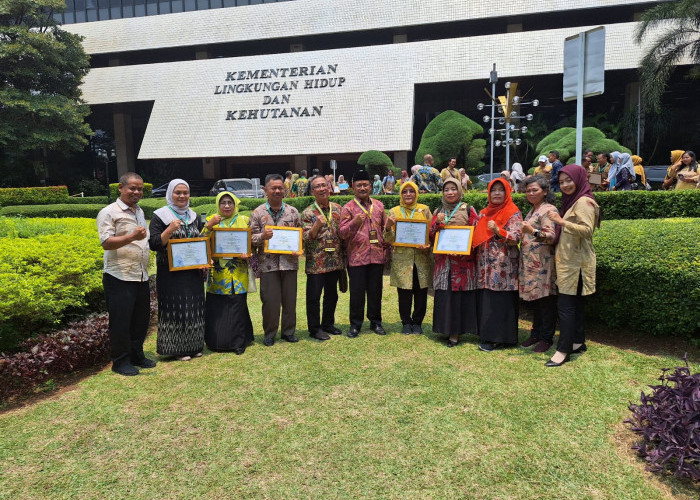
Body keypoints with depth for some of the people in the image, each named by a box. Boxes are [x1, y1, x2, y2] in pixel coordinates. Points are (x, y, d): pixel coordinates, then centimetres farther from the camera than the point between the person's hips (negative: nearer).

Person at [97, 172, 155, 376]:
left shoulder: (140, 212, 17)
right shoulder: (109, 213, -8)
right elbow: (106, 243, -18)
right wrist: (131, 237, -30)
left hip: (141, 276, 8)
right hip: (119, 277, -7)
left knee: (141, 319, 14)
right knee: (121, 320, 1)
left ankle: (136, 355, 28)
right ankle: (120, 361, 14)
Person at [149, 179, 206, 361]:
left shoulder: (194, 216, 13)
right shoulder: (160, 216, -3)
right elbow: (153, 244, -11)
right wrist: (170, 230, -24)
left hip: (193, 272, 5)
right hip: (171, 273, -5)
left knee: (194, 308, 9)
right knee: (175, 308, -2)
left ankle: (193, 345, 21)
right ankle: (176, 348, 8)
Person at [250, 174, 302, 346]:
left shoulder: (293, 212, 7)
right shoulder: (258, 213, 2)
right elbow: (251, 238, 2)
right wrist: (262, 236, -18)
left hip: (289, 262, 2)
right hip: (267, 263, -2)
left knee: (290, 299, 9)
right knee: (270, 300, 2)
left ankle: (289, 331, 24)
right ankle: (269, 334, 19)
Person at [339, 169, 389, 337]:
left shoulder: (379, 205, 12)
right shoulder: (348, 208, 0)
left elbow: (384, 228, 18)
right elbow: (342, 233, -6)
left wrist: (386, 249, 10)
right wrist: (353, 222, -23)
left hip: (377, 256, 3)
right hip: (356, 257, -3)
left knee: (375, 290, 10)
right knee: (357, 292, 1)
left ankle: (375, 322, 24)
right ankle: (355, 324, 15)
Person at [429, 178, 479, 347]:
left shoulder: (468, 210, 2)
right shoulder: (439, 212, 13)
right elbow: (431, 236, 9)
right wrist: (437, 222, -9)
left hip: (463, 261, -3)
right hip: (443, 260, 3)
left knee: (462, 295, -4)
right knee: (445, 296, 2)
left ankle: (456, 332, 6)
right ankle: (451, 331, 12)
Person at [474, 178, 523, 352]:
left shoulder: (513, 213, -3)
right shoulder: (484, 213, 17)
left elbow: (516, 238, -13)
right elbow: (477, 236, 24)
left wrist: (498, 230, -26)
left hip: (503, 265, -6)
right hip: (484, 264, 6)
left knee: (500, 301, -5)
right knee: (485, 300, 7)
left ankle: (496, 338, 3)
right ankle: (486, 335, 16)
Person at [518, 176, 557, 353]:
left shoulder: (548, 210, -10)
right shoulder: (532, 211, 18)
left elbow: (551, 237, -21)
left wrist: (533, 231, -33)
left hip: (543, 264, -9)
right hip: (530, 263, 9)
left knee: (545, 300, -2)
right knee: (535, 300, 13)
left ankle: (546, 338, 7)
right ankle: (536, 334, 22)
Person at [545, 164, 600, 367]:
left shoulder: (583, 202, -12)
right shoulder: (572, 200, 17)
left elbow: (587, 229, -22)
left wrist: (562, 222, -28)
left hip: (576, 262, -10)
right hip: (569, 260, 10)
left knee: (566, 305, -9)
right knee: (575, 304, 13)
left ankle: (563, 350, -6)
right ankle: (578, 342, 21)